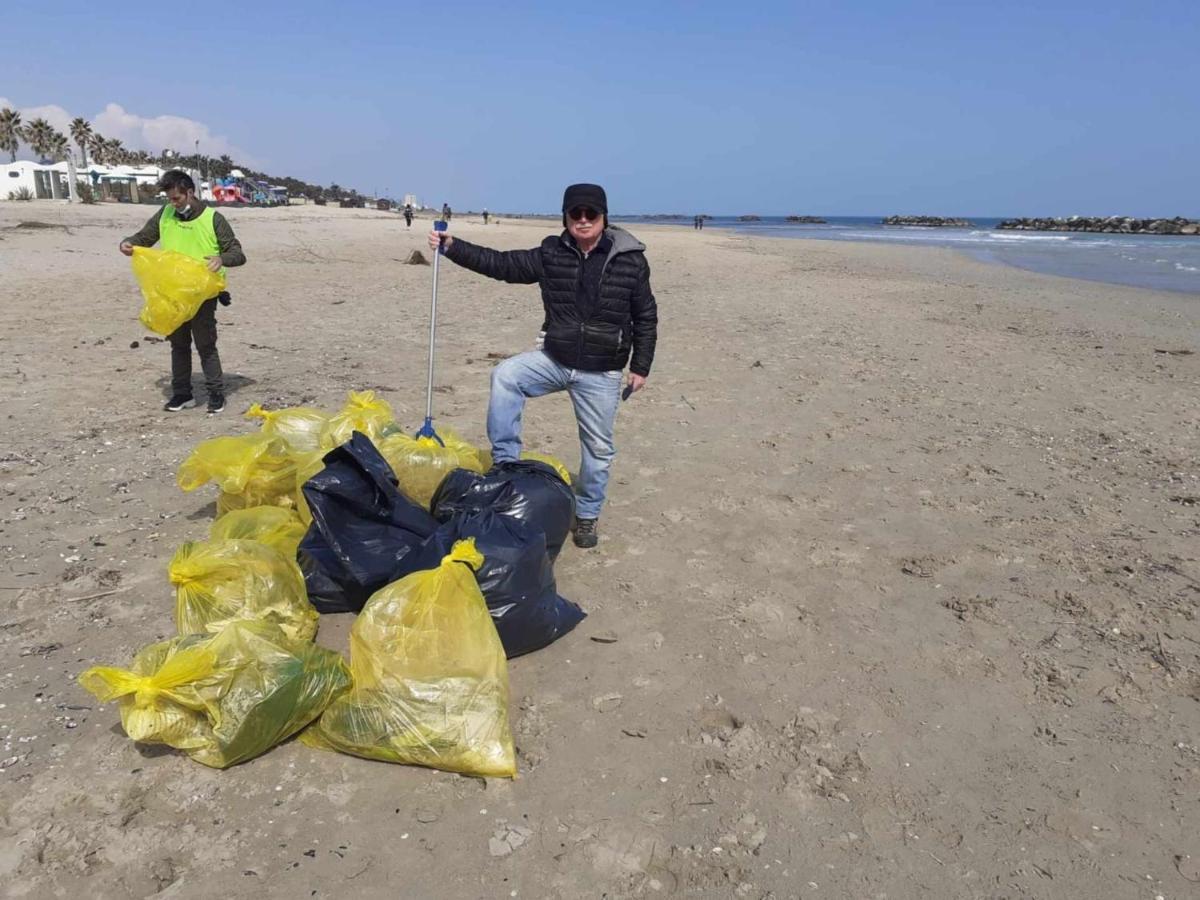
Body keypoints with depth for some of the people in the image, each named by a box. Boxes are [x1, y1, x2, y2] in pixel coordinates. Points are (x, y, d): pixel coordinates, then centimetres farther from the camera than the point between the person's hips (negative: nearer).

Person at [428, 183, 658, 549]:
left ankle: (587, 515, 28)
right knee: (505, 375, -22)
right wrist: (452, 246, -11)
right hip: (554, 358, 2)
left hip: (600, 373, -2)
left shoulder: (630, 260, -7)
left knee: (598, 446, 7)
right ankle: (505, 464, -10)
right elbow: (501, 264, -2)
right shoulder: (552, 253, -2)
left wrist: (640, 367, -2)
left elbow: (645, 318, -1)